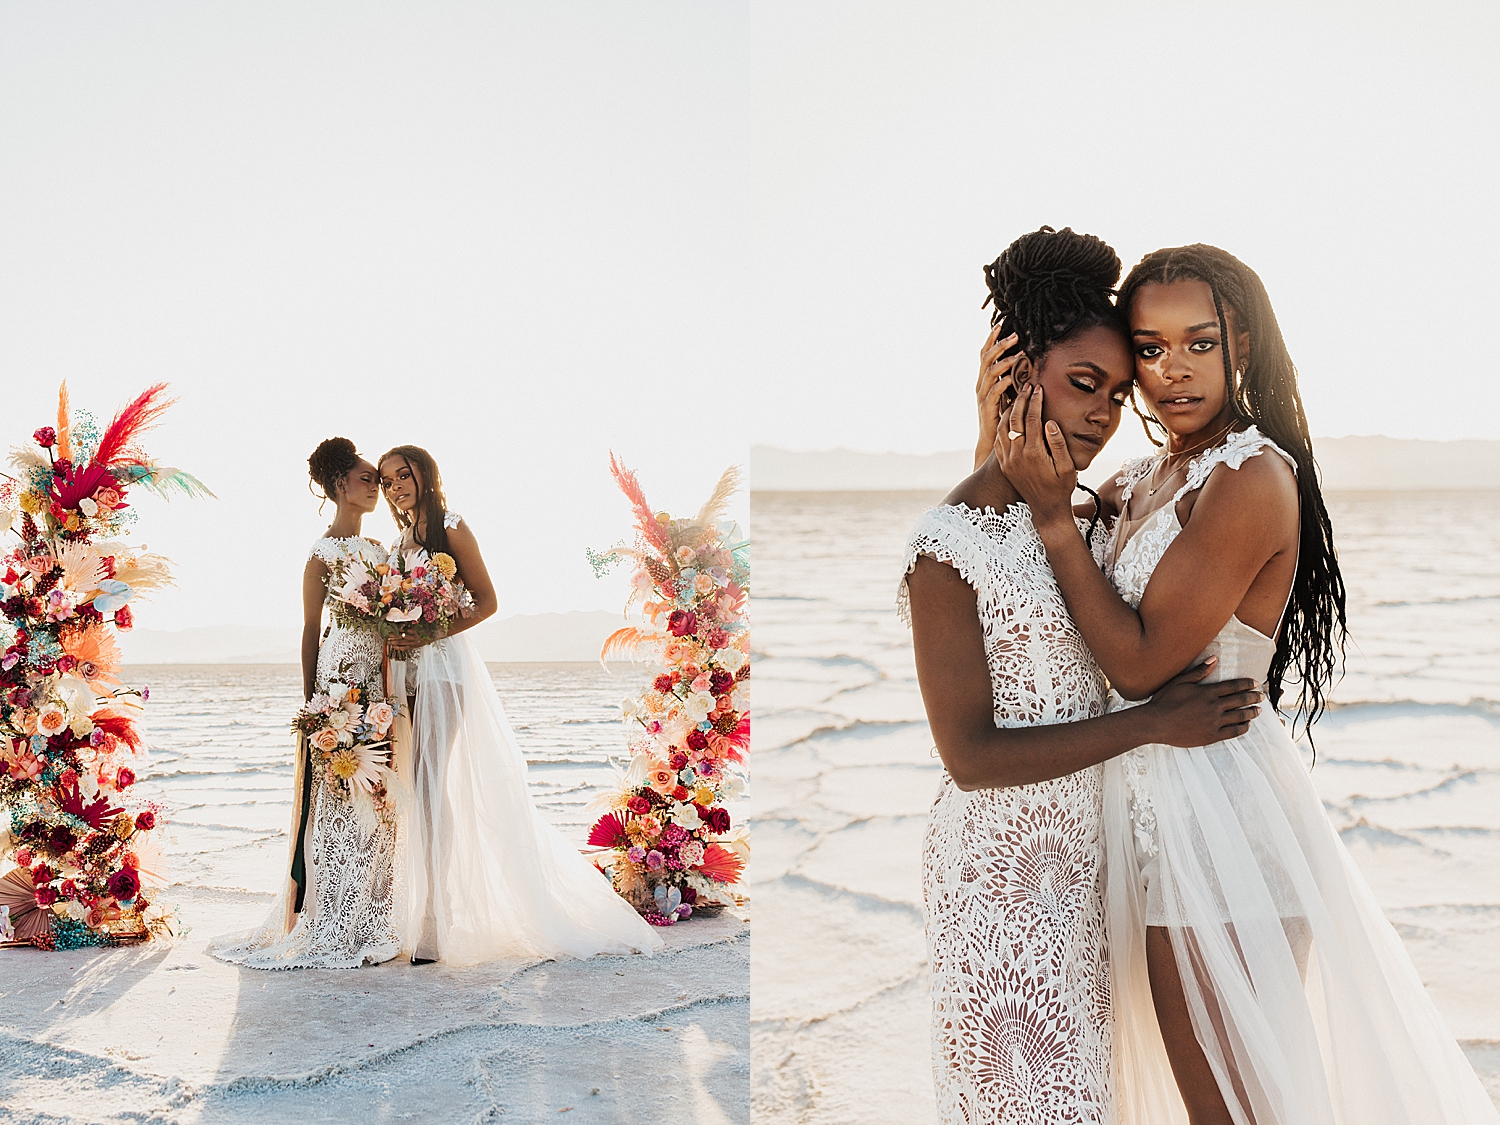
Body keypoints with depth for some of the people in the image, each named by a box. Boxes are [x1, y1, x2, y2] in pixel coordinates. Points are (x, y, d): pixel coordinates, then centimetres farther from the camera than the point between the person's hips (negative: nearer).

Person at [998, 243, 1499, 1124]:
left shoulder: (1253, 477, -18)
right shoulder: (1149, 480, 9)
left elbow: (1140, 662, -20)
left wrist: (1052, 512, -19)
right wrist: (997, 421, 3)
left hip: (1217, 812, -9)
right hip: (1160, 810, 9)